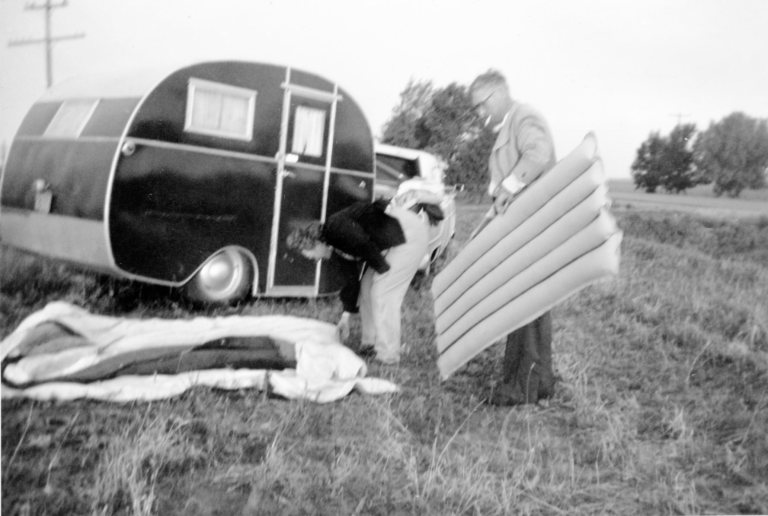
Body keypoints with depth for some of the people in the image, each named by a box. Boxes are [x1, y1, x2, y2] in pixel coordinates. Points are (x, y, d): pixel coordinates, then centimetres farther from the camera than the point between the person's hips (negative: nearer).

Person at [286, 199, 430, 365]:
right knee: (367, 287, 11)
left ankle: (387, 354, -2)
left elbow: (365, 245, -24)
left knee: (383, 292, -10)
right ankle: (370, 345, 20)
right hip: (396, 240, 10)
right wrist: (346, 315, 18)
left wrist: (382, 268, -10)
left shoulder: (335, 228, -17)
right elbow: (351, 279, 16)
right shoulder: (335, 254, 11)